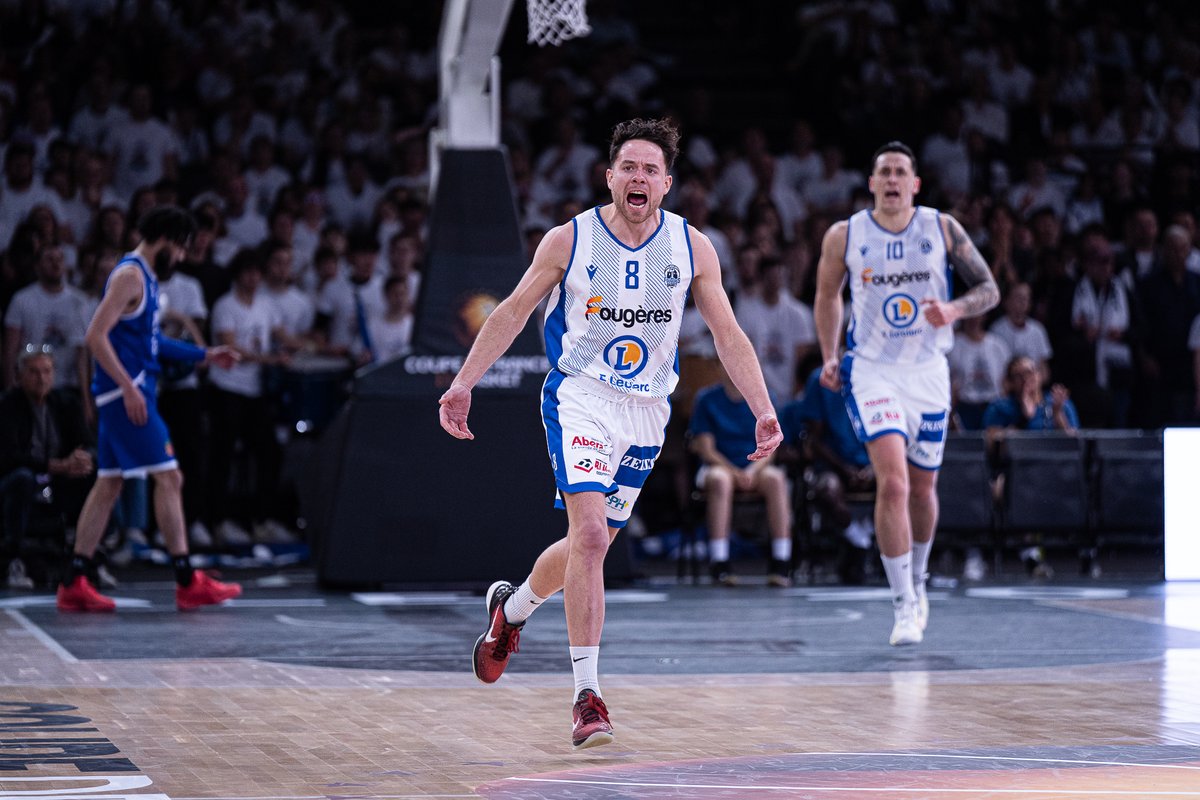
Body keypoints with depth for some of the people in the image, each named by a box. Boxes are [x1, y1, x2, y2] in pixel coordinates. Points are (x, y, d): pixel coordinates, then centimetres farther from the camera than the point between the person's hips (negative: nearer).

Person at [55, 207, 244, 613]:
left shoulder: (144, 277, 17)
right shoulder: (129, 275, -13)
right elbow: (96, 335, -21)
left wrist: (204, 355, 26)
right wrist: (129, 387, -24)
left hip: (131, 392, 10)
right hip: (126, 392, -10)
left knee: (109, 484, 9)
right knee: (168, 477, -8)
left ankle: (73, 584, 9)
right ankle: (187, 583, -6)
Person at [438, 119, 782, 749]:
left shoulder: (692, 247, -2)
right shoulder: (569, 240, -7)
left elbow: (727, 333, 1)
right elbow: (512, 312, 1)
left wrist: (762, 409, -8)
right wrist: (464, 383, -5)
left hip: (645, 411, 4)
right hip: (578, 398, -4)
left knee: (592, 544, 12)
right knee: (590, 536, -20)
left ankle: (511, 608, 43)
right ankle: (587, 695, -17)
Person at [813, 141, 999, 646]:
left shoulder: (942, 229, -2)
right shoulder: (844, 236, -2)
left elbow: (989, 290, 2)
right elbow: (827, 294, 15)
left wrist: (954, 309, -19)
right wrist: (830, 356, 7)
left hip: (928, 371, 2)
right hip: (871, 371, -2)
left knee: (922, 487, 14)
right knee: (892, 482, -18)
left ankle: (917, 582, 39)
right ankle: (904, 605, -15)